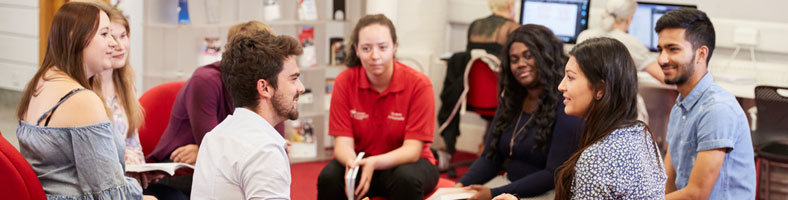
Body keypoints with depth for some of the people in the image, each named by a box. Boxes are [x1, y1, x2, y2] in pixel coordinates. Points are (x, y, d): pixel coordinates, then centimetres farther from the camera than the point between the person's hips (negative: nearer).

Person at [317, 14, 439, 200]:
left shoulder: (419, 84, -15)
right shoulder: (344, 81, -8)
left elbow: (412, 149, -17)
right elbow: (343, 142, -9)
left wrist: (374, 163, -36)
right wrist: (351, 162, -34)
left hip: (405, 162, -1)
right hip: (362, 162, 2)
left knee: (407, 178, -36)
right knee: (329, 177, -30)